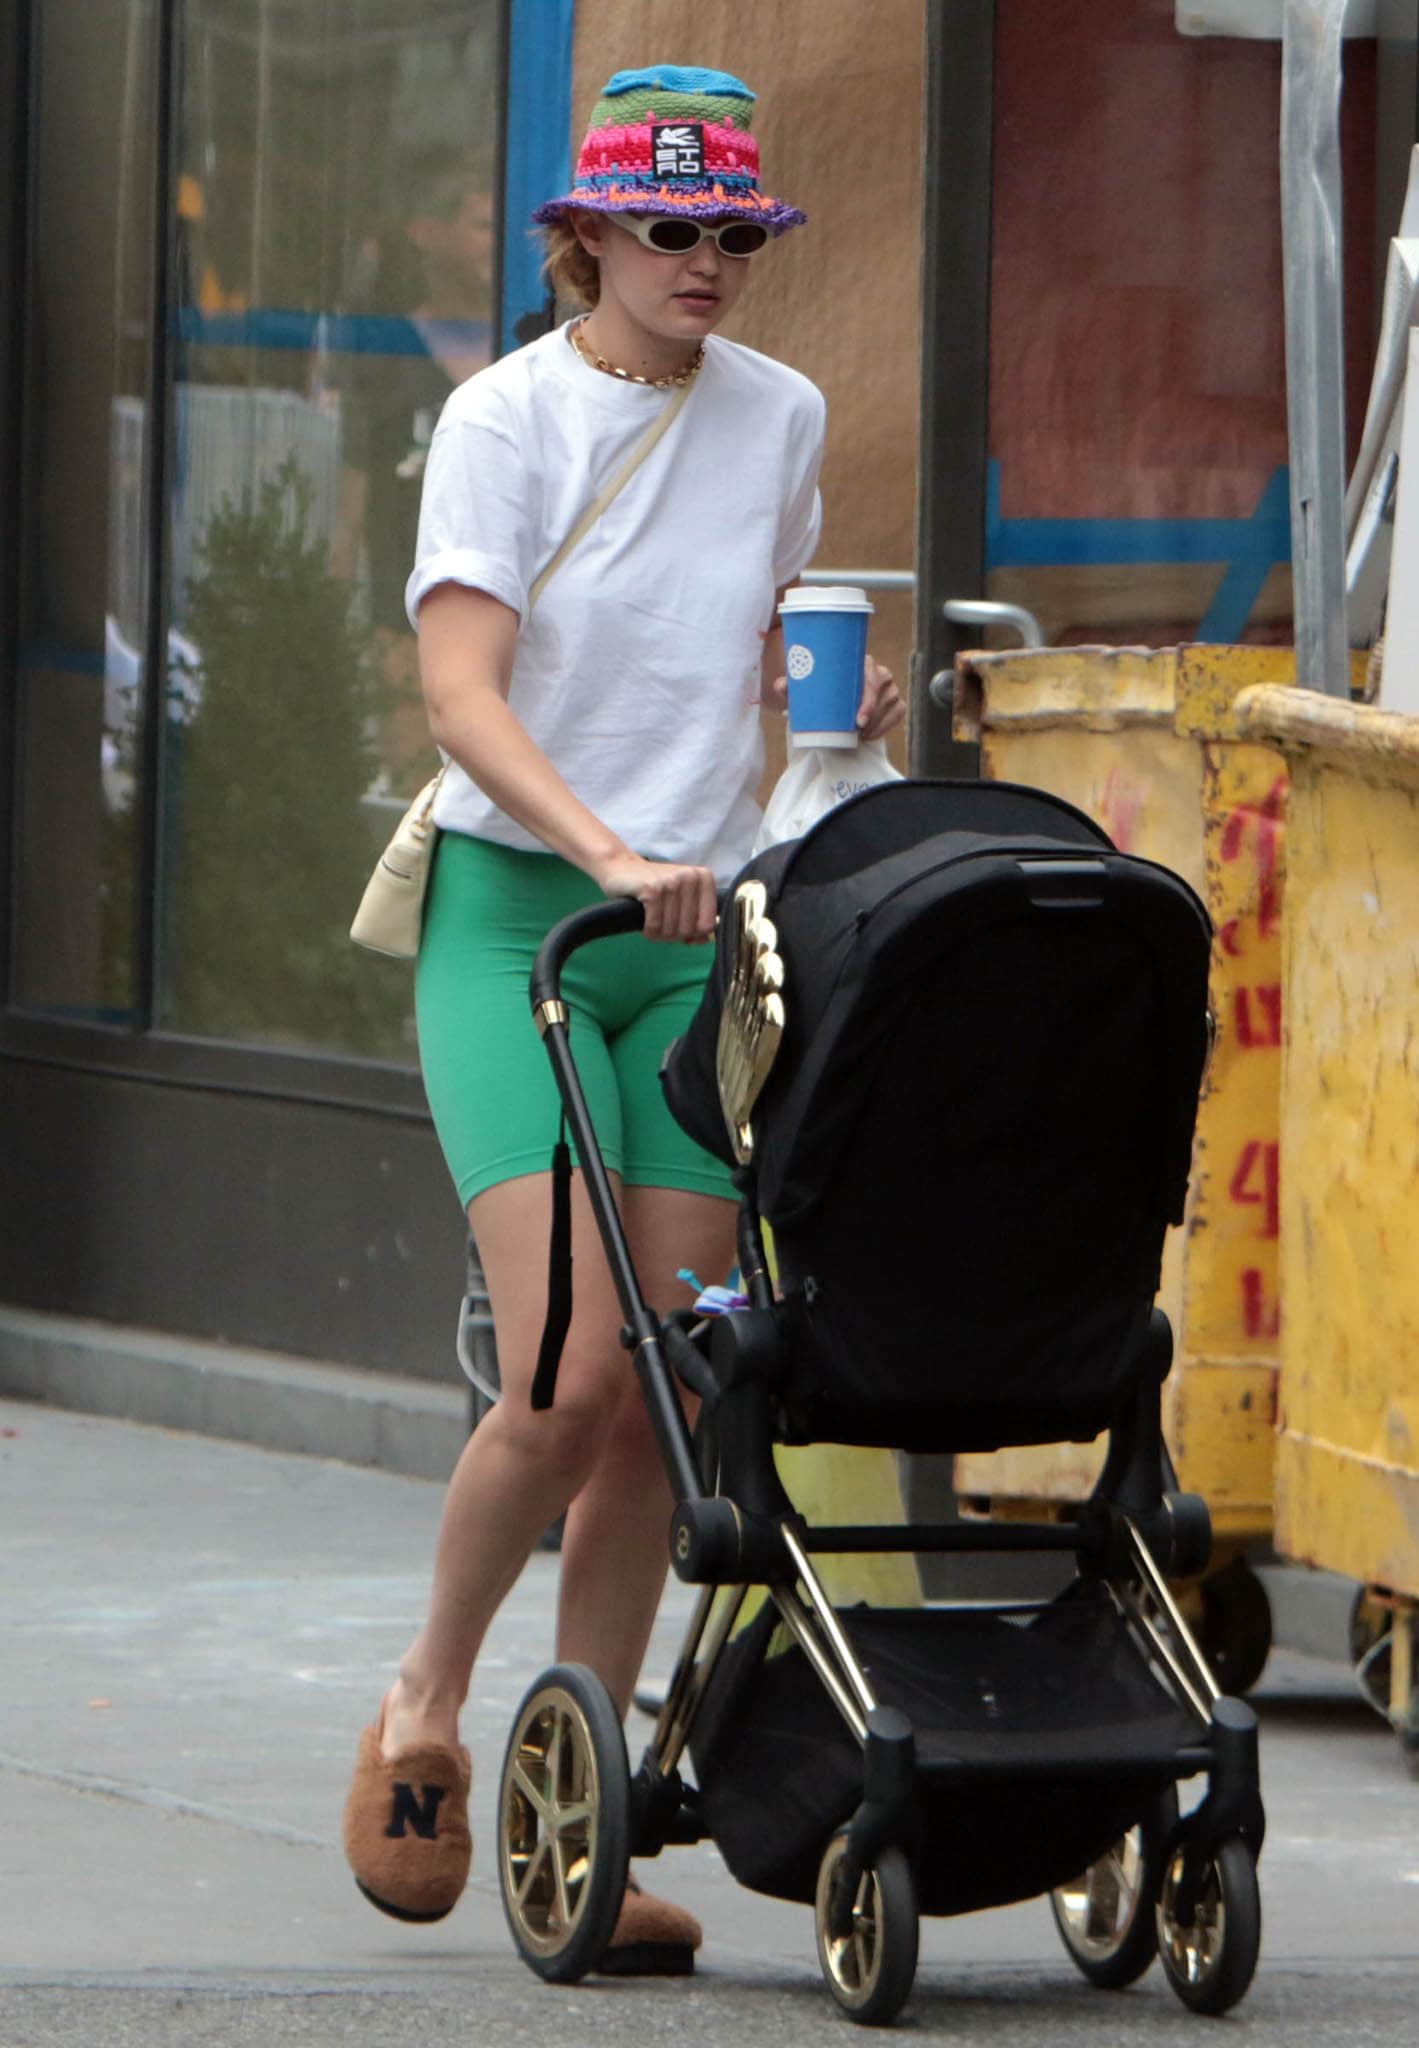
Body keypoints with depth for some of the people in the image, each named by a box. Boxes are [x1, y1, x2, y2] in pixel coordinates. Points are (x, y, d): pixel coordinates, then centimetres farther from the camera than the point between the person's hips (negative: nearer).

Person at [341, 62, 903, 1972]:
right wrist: (609, 849, -32)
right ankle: (425, 1705, 11)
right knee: (573, 1376, -15)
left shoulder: (780, 418, 7)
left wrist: (835, 688, 4)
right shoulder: (507, 416, -7)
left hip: (695, 935, 4)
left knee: (665, 1404, -1)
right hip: (512, 910, -4)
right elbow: (465, 690, -18)